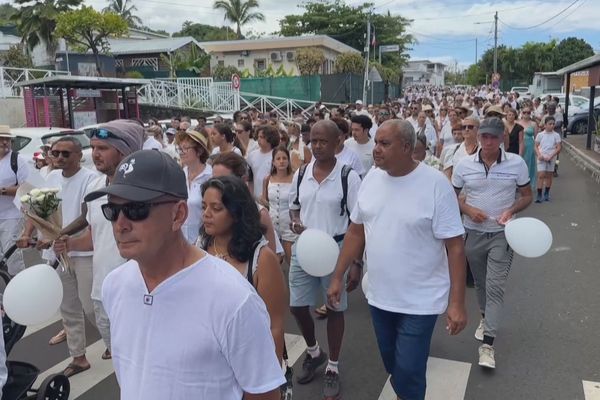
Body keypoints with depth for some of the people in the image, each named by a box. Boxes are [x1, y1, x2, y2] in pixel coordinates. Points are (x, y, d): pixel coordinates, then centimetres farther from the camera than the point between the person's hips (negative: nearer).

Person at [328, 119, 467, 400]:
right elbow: (356, 232, 7)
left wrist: (456, 303, -17)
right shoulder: (371, 178, -1)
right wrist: (338, 276, 7)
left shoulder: (435, 184, -17)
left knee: (408, 372, 2)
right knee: (392, 364, 21)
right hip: (379, 295, 5)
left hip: (420, 301, -5)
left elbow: (455, 246, -15)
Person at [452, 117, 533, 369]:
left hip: (502, 234, -2)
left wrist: (511, 210, -17)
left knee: (495, 286, -7)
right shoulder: (464, 165, -5)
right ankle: (486, 318, 43)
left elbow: (526, 195, 2)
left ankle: (487, 344, -3)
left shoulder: (517, 164, -7)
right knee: (480, 283, 17)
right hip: (473, 233, 2)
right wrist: (468, 209, -15)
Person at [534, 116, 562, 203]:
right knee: (541, 175, -8)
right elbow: (536, 146, 4)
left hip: (551, 158, 1)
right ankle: (539, 195, -7)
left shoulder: (556, 135, 1)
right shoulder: (540, 135, 2)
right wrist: (539, 155, -13)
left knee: (549, 176, 8)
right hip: (541, 158, -1)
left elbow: (558, 148, -2)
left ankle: (546, 194, 19)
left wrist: (550, 156, -13)